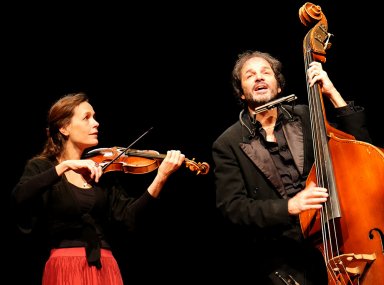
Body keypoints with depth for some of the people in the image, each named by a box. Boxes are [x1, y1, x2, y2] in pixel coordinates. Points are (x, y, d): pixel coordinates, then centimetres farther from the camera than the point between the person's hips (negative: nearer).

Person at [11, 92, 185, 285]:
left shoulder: (102, 171, 10)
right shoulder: (42, 167, 2)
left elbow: (130, 217, -3)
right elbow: (19, 197, -19)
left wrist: (160, 178, -14)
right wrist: (64, 166, -24)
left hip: (105, 267, 3)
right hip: (65, 269, -3)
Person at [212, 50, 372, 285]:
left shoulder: (305, 118, 11)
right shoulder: (228, 144, 2)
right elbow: (232, 208, -6)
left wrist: (332, 94, -3)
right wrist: (288, 207, -21)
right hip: (275, 252, -3)